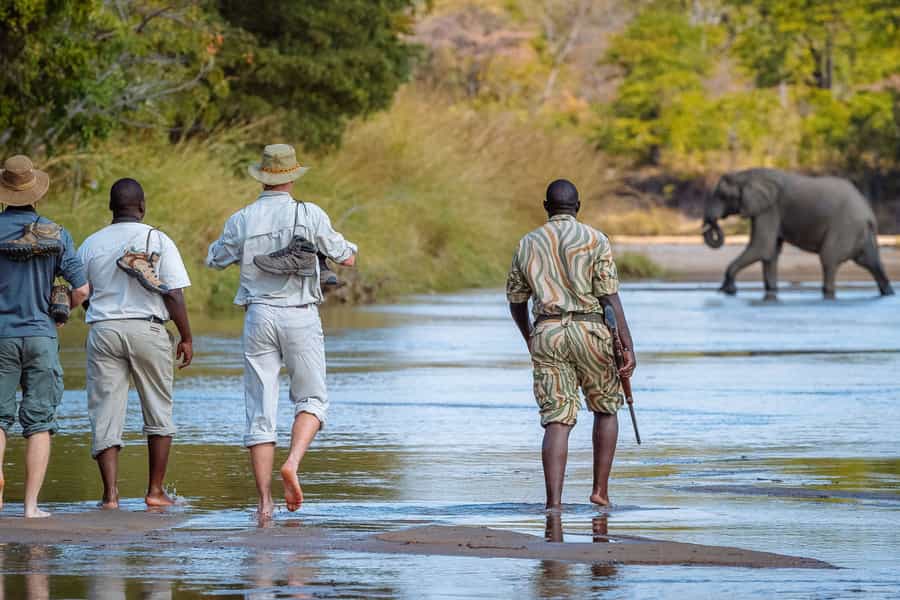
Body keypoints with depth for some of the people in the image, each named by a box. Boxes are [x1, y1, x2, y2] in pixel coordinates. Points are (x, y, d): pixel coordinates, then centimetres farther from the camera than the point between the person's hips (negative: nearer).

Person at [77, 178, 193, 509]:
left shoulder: (91, 245, 6)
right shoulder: (158, 240, -2)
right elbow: (174, 294, -6)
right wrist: (186, 338, 2)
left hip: (103, 330, 2)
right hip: (148, 329, -1)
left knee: (105, 415, 2)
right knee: (158, 412, 13)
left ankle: (110, 493, -7)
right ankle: (155, 490, 12)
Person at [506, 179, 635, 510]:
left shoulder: (527, 244, 11)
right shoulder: (595, 240, 0)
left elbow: (516, 299, 17)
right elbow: (610, 296, -7)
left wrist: (529, 338, 34)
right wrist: (628, 345, -6)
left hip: (546, 333, 2)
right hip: (589, 330, -2)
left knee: (556, 420, -1)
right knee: (606, 408, 18)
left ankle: (554, 501, -14)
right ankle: (600, 489, 13)